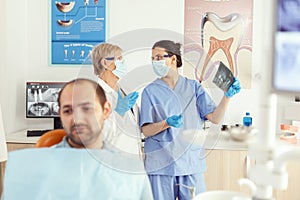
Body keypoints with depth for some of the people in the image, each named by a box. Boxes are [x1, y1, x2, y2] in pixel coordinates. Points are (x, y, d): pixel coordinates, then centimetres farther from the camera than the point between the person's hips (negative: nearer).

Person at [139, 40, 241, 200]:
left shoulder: (193, 87, 7)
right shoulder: (150, 91, 3)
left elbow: (215, 118, 1)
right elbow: (146, 130, -4)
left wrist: (227, 96, -13)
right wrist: (166, 124, -21)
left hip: (191, 162, 1)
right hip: (161, 165, -1)